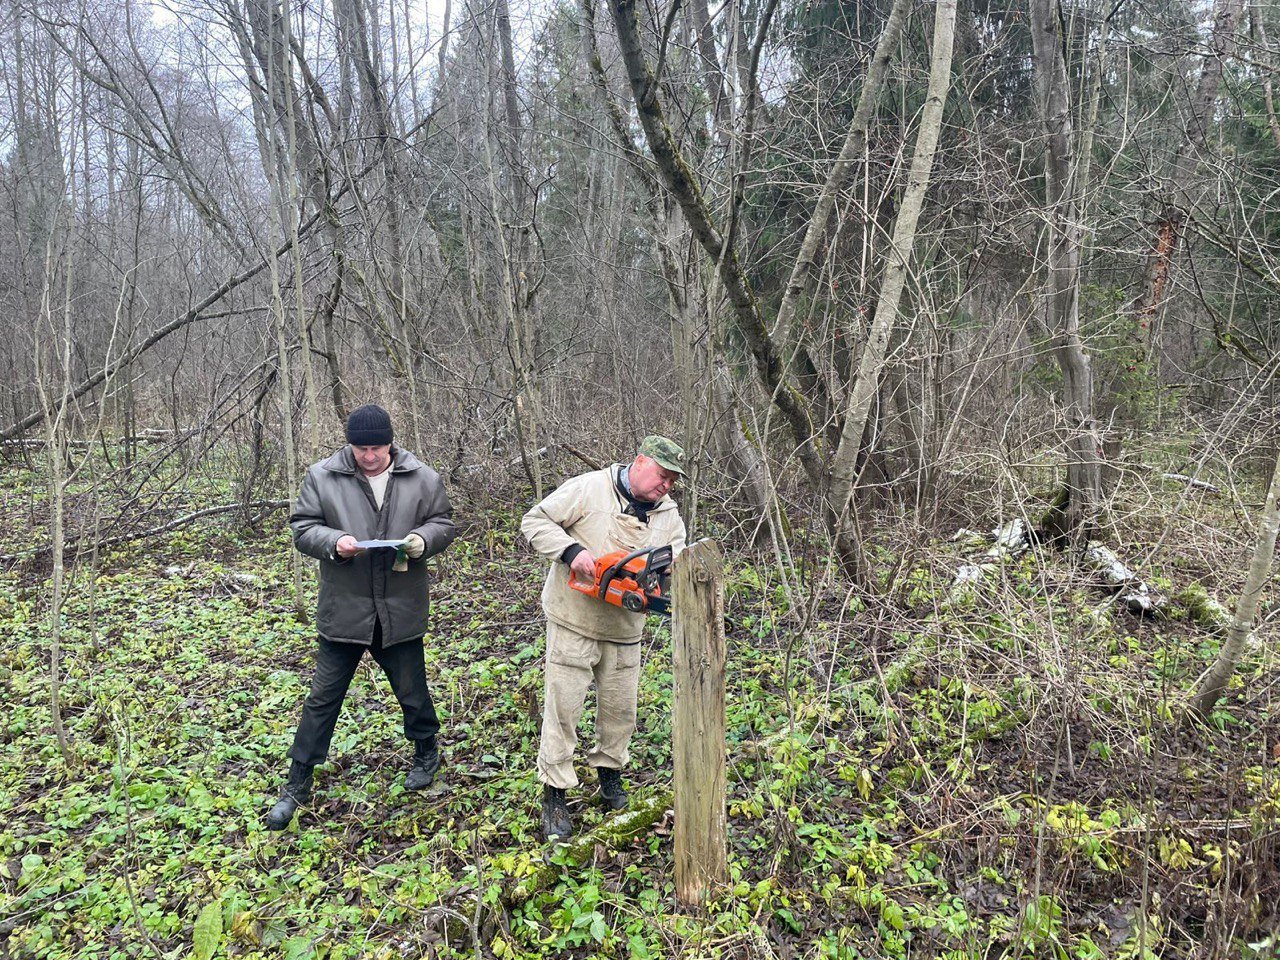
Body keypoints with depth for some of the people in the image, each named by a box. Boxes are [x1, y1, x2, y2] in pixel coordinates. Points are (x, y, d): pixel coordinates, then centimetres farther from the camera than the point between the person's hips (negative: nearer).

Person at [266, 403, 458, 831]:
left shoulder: (422, 478, -3)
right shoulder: (323, 477, -5)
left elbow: (444, 523, 5)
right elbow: (301, 527, -1)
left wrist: (423, 539, -17)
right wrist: (333, 542, -21)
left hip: (400, 612, 1)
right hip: (343, 611, 0)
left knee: (412, 692, 17)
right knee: (323, 699, 8)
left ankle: (426, 753, 44)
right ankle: (297, 785, 22)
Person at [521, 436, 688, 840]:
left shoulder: (669, 515, 5)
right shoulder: (588, 488, -11)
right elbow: (535, 522, -10)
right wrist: (572, 551, -24)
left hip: (624, 628, 5)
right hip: (573, 621, -5)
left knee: (620, 707, 14)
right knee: (563, 706, -1)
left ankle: (609, 770, 37)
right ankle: (554, 794, 11)